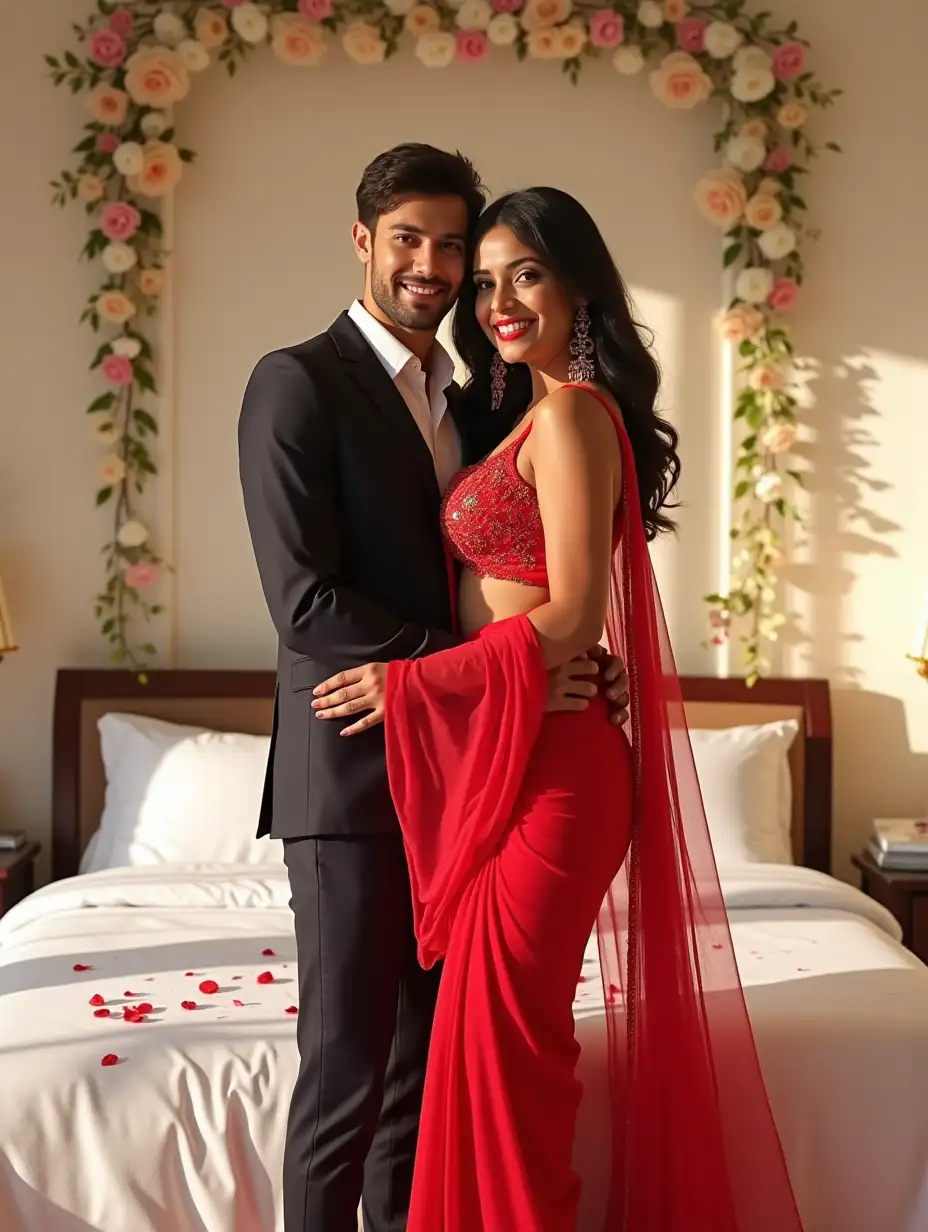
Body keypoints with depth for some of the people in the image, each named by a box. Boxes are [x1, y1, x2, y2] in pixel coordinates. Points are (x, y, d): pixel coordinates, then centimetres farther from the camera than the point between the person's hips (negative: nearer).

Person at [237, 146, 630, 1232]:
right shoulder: (296, 383, -7)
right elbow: (306, 604, -16)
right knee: (347, 1063, -1)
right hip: (354, 774, -7)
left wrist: (575, 663, -3)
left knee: (429, 1059, 13)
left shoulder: (474, 408, 16)